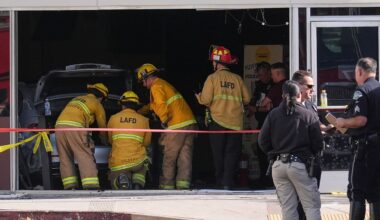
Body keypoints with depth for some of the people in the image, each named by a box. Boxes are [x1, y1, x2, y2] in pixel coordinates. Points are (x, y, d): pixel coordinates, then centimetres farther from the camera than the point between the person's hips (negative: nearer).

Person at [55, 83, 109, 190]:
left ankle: (70, 187, 3)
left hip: (60, 124, 6)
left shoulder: (76, 99, 33)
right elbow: (102, 126, 23)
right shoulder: (97, 104, 15)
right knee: (85, 157, -6)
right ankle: (91, 187, -17)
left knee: (65, 159, 10)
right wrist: (105, 142, 42)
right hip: (75, 127, -6)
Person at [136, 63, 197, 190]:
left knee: (169, 158, 2)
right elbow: (154, 105, 38)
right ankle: (183, 185, -1)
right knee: (185, 156, 3)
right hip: (190, 122, 9)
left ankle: (167, 186, 6)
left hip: (177, 125, -8)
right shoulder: (165, 84, 25)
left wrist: (164, 121, -8)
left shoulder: (156, 87, -5)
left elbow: (161, 106, -21)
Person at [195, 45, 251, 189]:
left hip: (217, 120, -1)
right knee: (232, 152, 4)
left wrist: (199, 97, 12)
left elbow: (205, 100, -10)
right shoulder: (237, 79, 3)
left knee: (218, 152, 9)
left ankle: (220, 181, 9)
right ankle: (228, 181, -5)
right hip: (235, 122, 1)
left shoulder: (212, 78, -4)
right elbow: (246, 99, 5)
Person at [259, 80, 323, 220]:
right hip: (300, 164, -4)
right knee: (312, 206, 1)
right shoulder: (309, 116, -5)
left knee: (287, 208, 8)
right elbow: (318, 144, -4)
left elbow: (263, 141, 3)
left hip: (278, 165, 4)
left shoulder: (273, 115, 3)